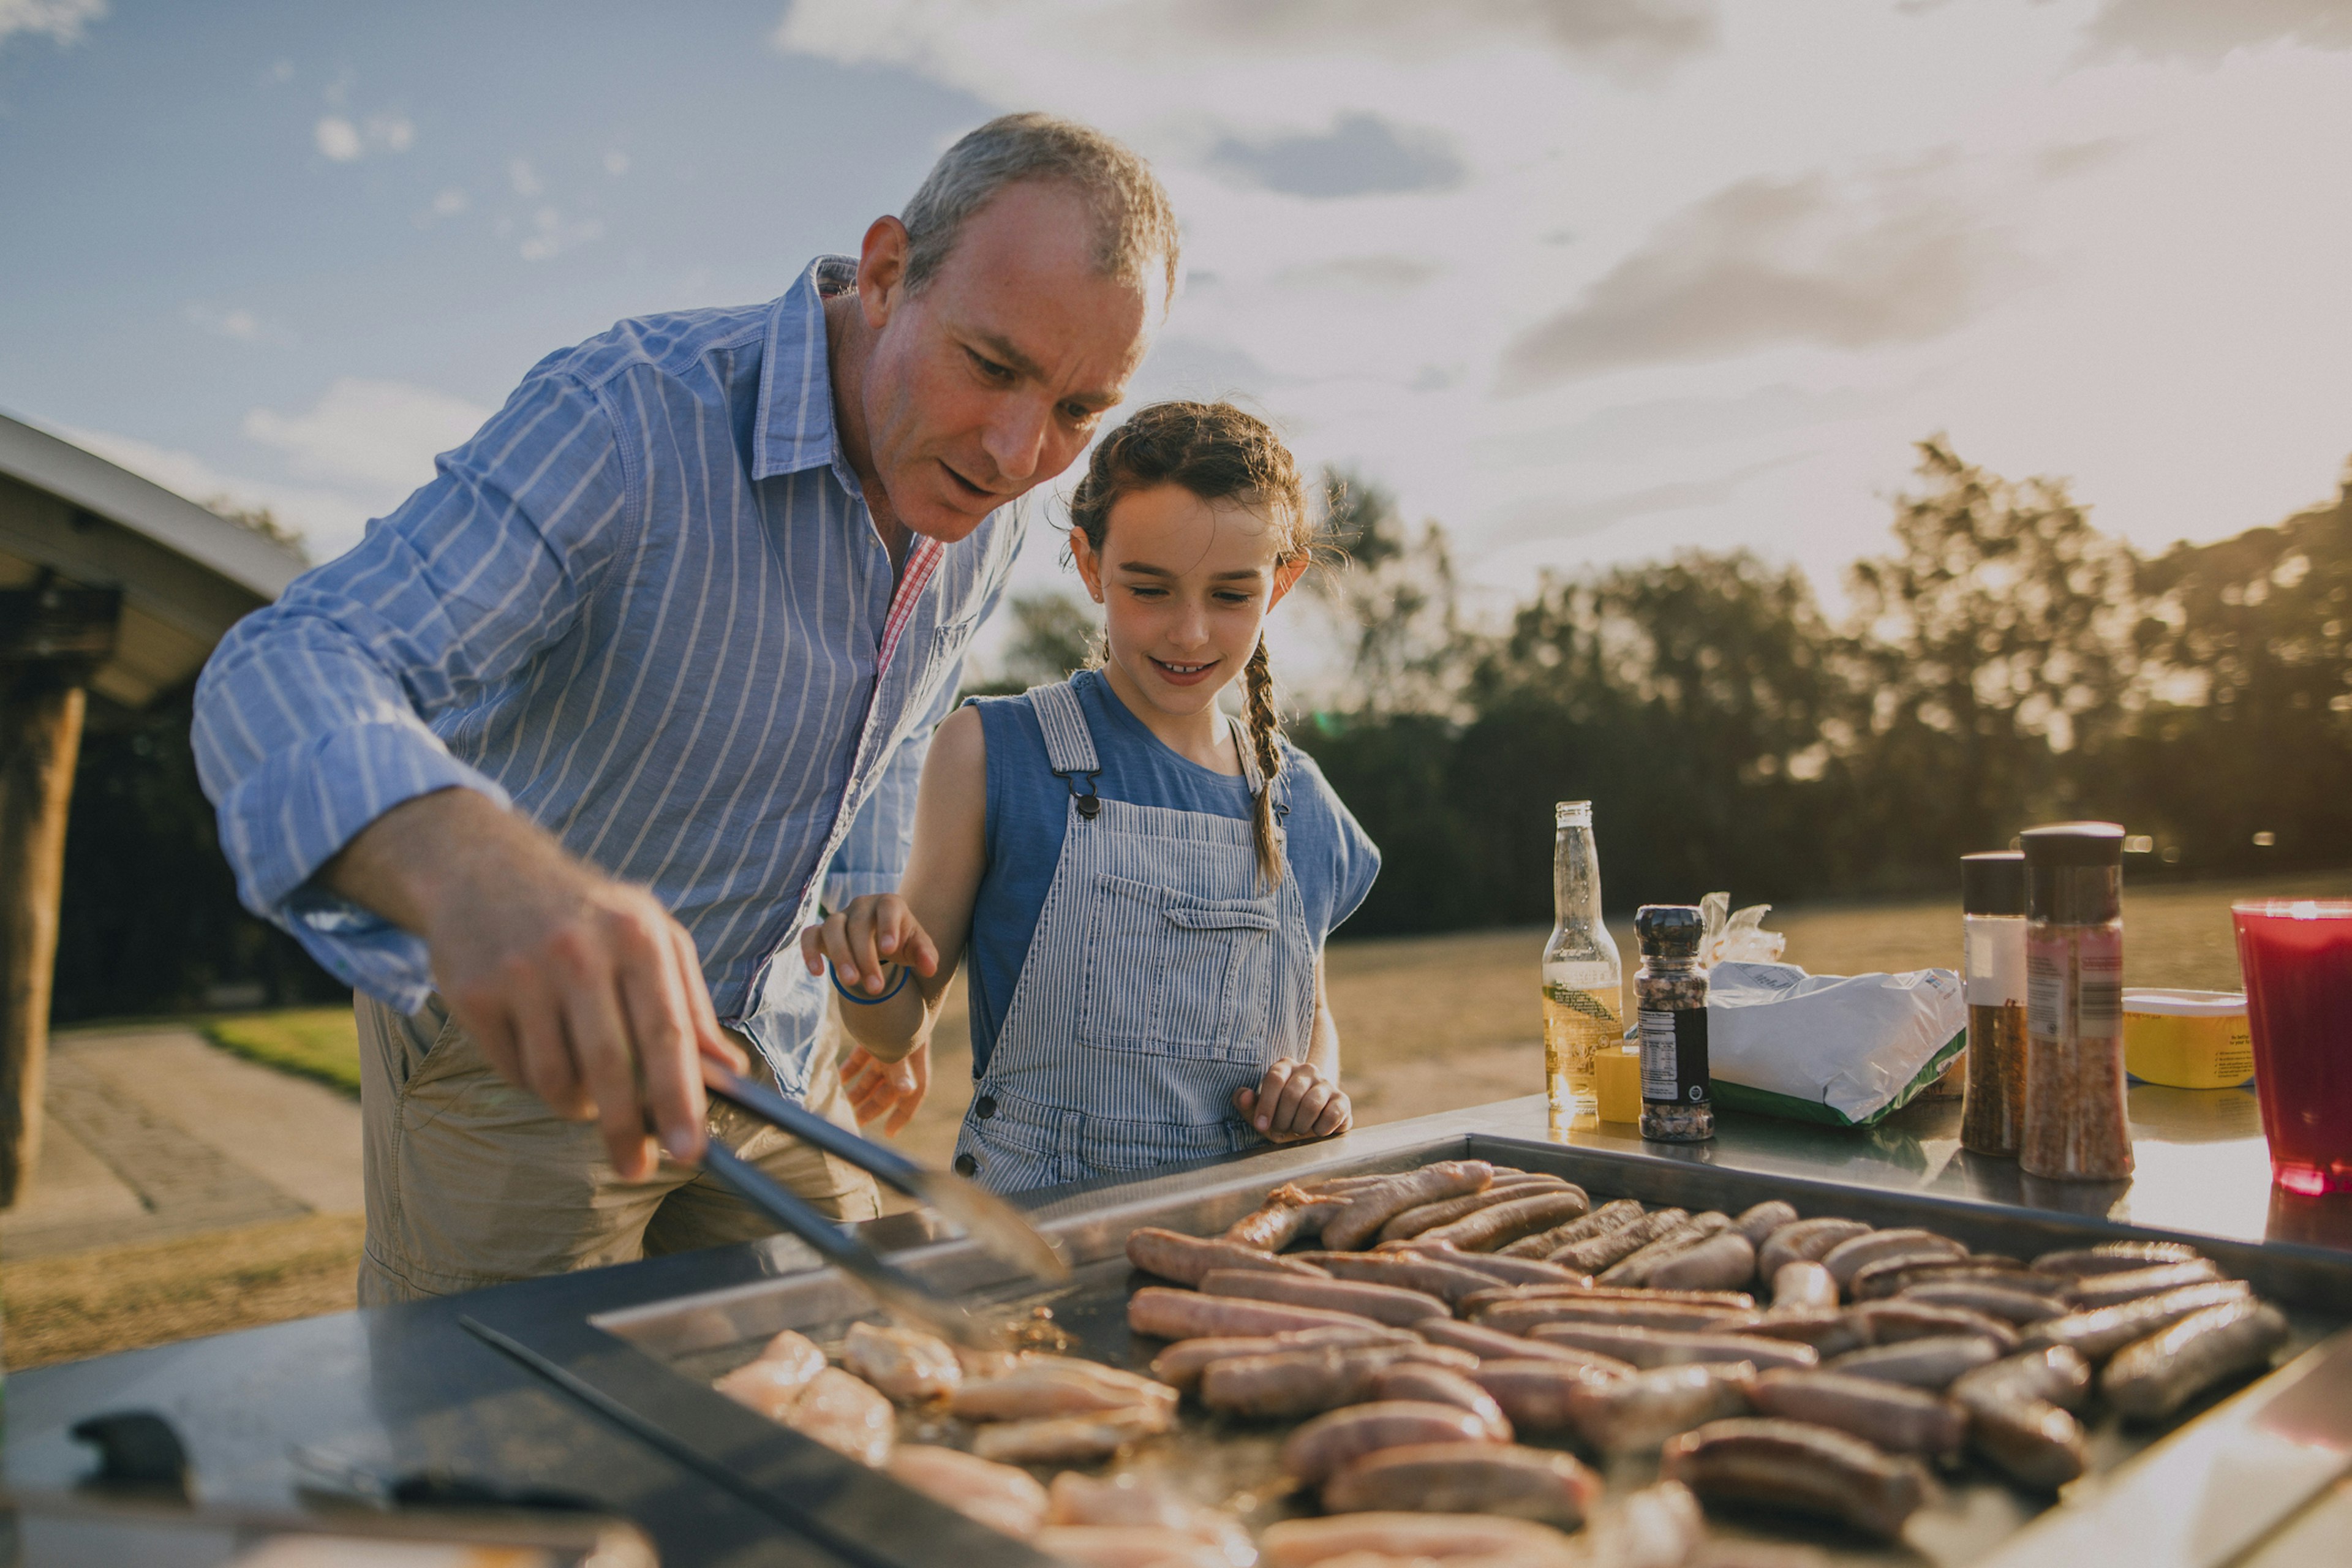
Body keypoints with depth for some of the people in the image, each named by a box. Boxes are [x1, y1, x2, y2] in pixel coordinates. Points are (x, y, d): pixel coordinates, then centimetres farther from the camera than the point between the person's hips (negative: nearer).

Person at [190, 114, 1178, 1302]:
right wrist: (476, 871, -59)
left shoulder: (985, 500, -6)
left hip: (771, 1036, 6)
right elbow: (286, 673, -39)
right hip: (513, 1029, -5)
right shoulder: (624, 421, -28)